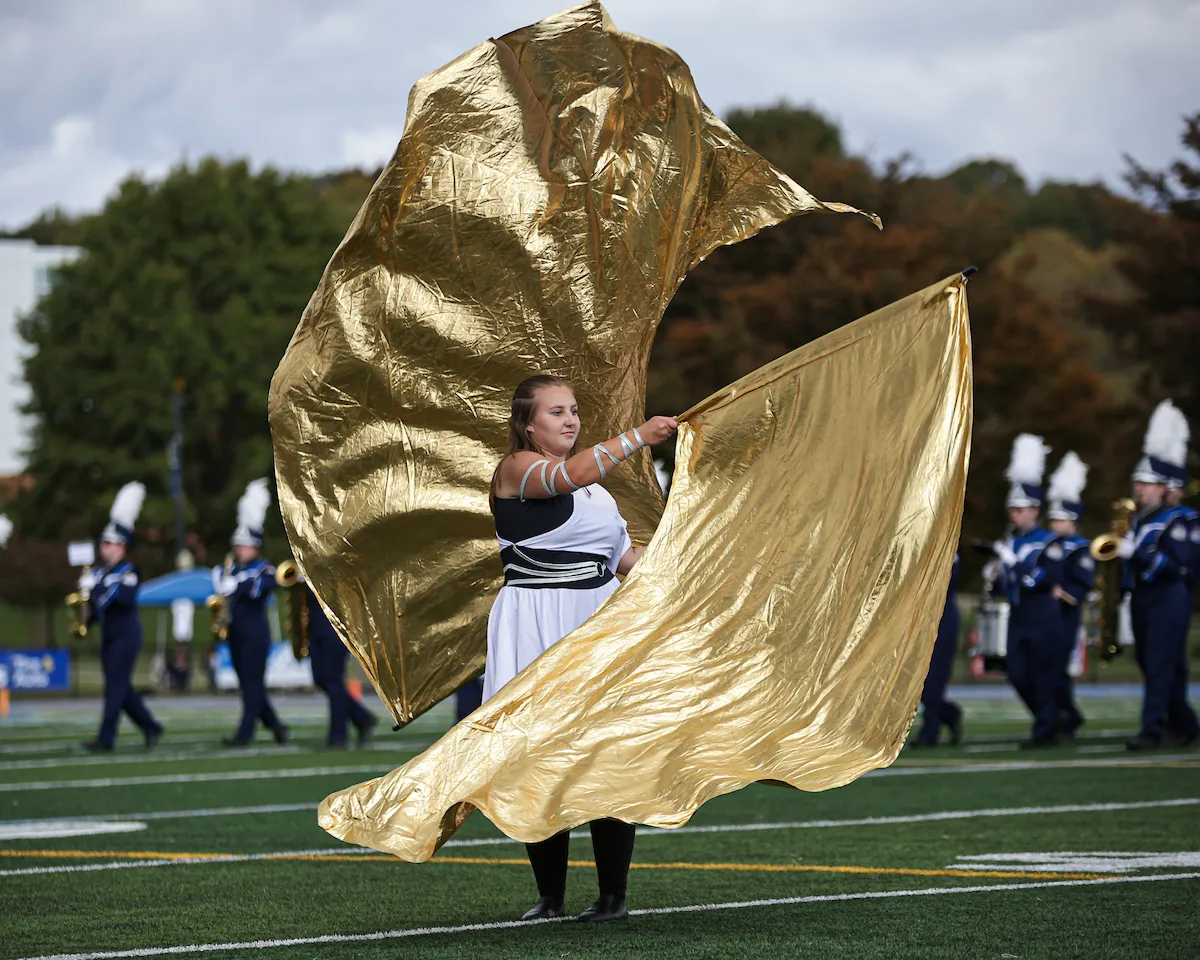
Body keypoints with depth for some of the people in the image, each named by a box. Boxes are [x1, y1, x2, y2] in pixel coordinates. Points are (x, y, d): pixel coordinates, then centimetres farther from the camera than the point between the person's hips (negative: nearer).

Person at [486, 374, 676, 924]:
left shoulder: (596, 485, 19)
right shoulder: (515, 469, -2)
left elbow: (624, 554, 27)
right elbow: (568, 476, -23)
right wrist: (637, 438, -26)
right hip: (536, 627, -5)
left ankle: (613, 894, -1)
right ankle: (549, 895, 3)